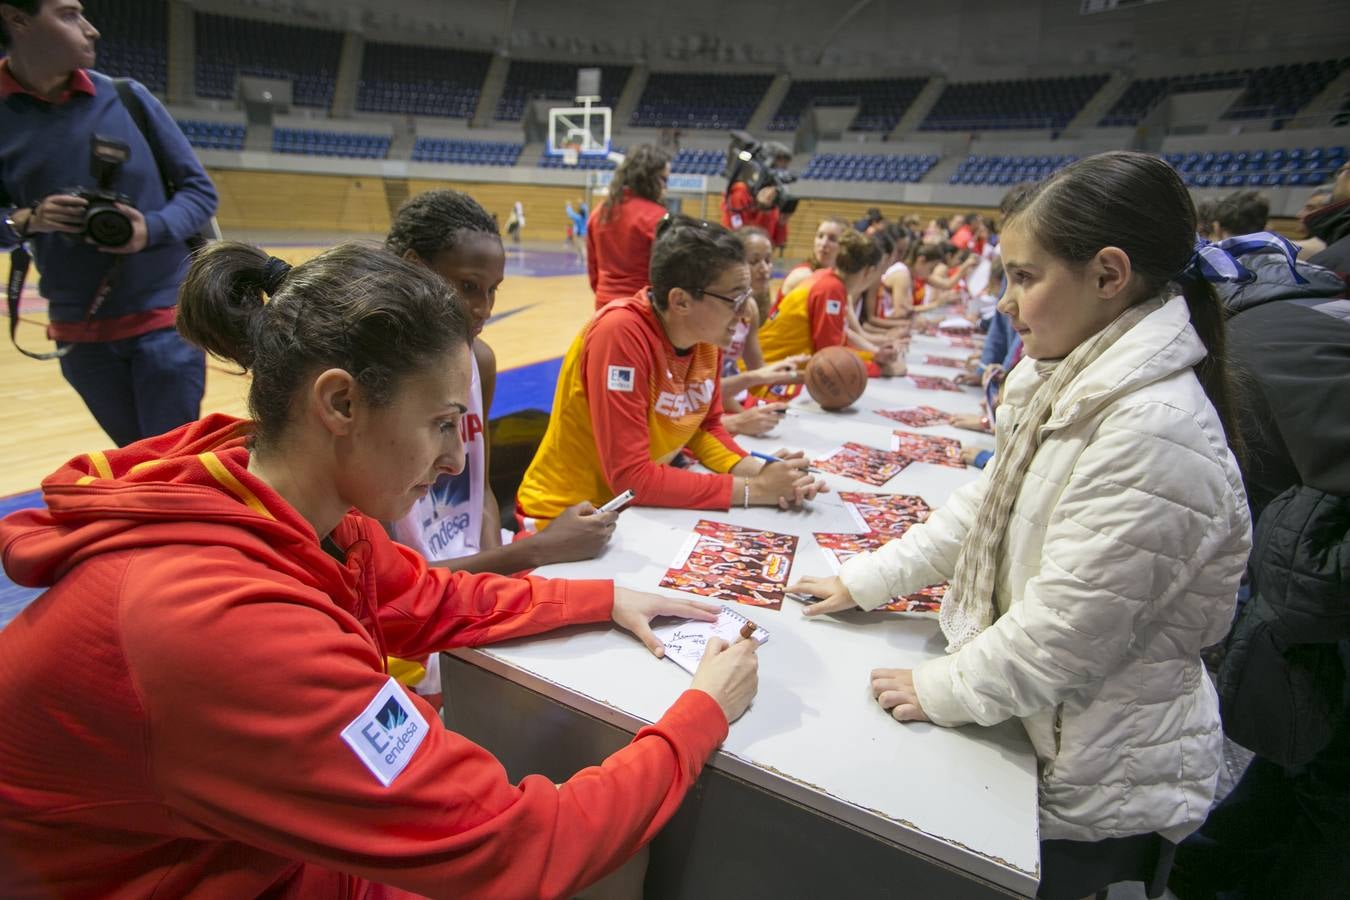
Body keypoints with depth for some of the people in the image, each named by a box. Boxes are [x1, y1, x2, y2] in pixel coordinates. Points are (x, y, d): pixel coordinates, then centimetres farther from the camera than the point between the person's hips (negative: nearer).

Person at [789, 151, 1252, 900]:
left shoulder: (1157, 431, -29)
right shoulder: (1063, 379, -1)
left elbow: (1066, 630, -27)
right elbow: (984, 507, 7)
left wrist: (943, 689, -13)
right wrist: (866, 581, 6)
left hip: (1099, 786, -7)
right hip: (1029, 724, 7)